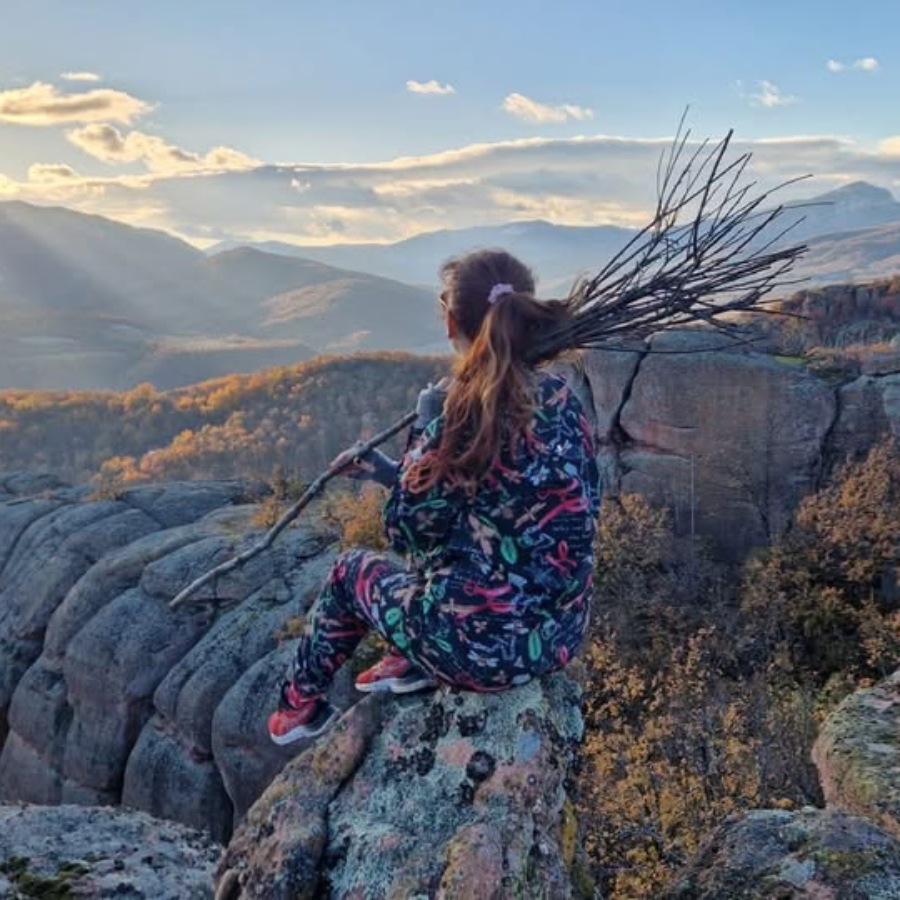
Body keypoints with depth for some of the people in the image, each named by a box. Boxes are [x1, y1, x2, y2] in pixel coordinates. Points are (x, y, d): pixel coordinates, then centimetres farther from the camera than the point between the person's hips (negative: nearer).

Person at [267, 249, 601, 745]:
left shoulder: (468, 414, -20)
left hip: (484, 647, -6)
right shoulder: (562, 397, 0)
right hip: (561, 632, 6)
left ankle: (299, 706, 40)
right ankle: (411, 663, 26)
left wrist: (423, 428, 4)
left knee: (351, 568, 21)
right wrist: (386, 469, 19)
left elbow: (407, 528, -9)